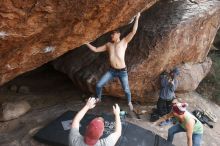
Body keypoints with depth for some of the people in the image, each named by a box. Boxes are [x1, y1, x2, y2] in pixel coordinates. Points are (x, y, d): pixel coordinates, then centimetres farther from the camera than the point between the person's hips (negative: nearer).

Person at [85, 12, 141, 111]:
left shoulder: (124, 42, -1)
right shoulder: (108, 45, 10)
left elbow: (133, 32, -10)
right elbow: (95, 50, 12)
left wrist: (137, 19, -12)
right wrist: (86, 43, 7)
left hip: (122, 71, -3)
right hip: (112, 70, 3)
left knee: (126, 90, 9)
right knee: (99, 85, 0)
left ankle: (129, 102, 38)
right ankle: (98, 98, 28)